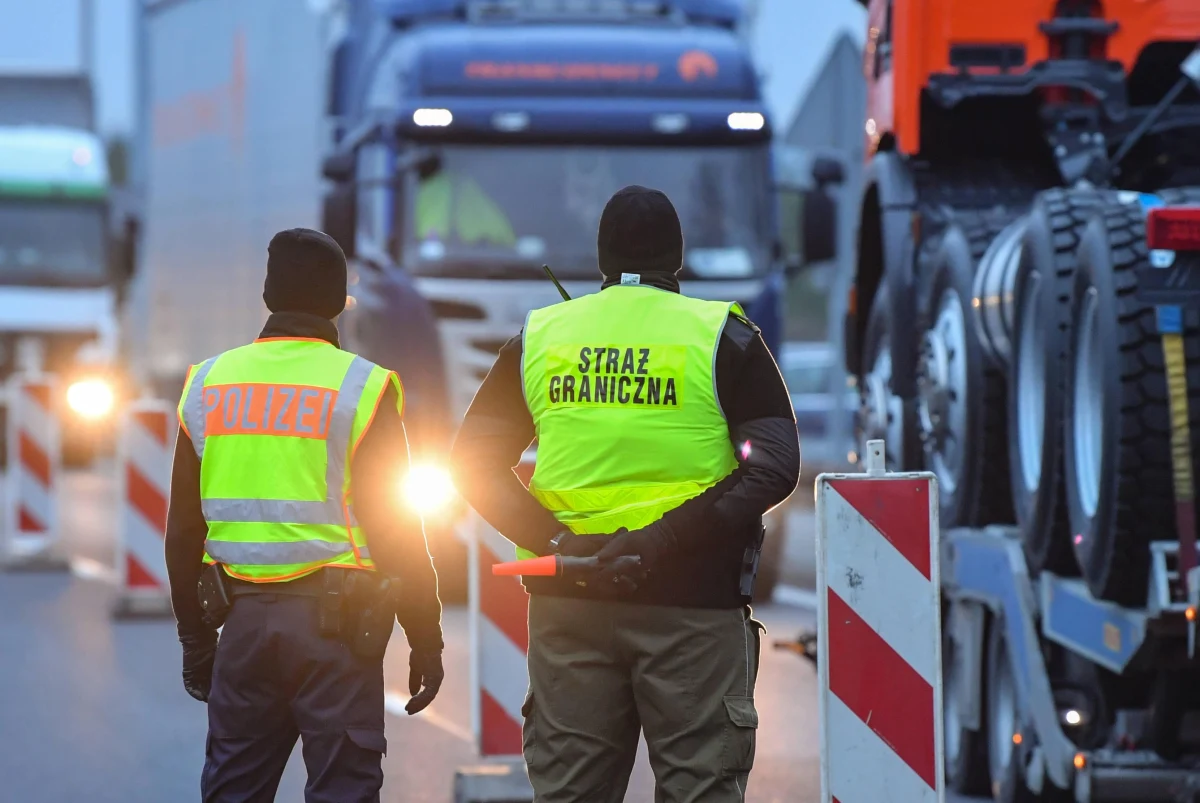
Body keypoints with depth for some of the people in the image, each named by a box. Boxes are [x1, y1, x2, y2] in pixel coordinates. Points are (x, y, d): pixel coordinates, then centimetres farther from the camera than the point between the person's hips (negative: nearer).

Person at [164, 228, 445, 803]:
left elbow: (183, 529, 11)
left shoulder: (208, 384, 6)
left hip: (244, 619, 4)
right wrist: (425, 640, 1)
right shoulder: (361, 389, -7)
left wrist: (195, 639, 20)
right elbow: (394, 526, -8)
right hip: (335, 620, -4)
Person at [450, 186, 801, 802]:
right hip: (693, 601, -3)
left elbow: (473, 463, 5)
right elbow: (774, 467, -10)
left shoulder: (537, 337, 8)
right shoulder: (722, 337, -1)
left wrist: (556, 541, -6)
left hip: (566, 606, 3)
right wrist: (664, 539, -15)